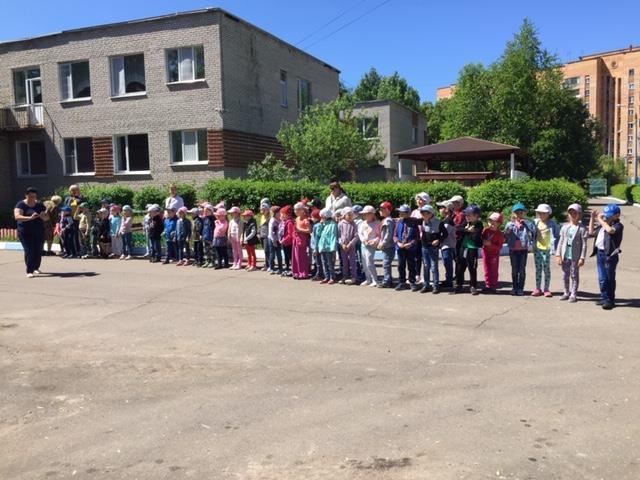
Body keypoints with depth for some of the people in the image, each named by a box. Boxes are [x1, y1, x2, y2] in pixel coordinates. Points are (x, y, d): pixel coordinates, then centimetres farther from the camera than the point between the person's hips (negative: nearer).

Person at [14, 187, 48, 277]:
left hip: (39, 232, 3)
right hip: (25, 232, -3)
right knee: (29, 251, -11)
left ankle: (36, 268, 27)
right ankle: (29, 271, -10)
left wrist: (43, 216, -16)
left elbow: (47, 218, 9)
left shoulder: (40, 204, 8)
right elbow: (17, 216, -19)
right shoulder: (21, 205, -4)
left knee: (38, 251, 4)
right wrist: (30, 218, -34)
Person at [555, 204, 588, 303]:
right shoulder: (565, 227, 6)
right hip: (565, 256, 4)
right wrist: (558, 255, 2)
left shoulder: (581, 228, -6)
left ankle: (573, 294, 11)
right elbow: (560, 241, 7)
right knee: (565, 275, 12)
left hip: (575, 256, -4)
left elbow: (584, 244, -7)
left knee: (574, 275, 4)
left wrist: (582, 258, -11)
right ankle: (566, 293, 24)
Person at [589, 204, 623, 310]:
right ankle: (604, 298, 19)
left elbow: (610, 230, -29)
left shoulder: (618, 225, -9)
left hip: (610, 254, -7)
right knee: (602, 278, 10)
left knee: (610, 278, 2)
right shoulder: (602, 225, 14)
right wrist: (592, 218, 13)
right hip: (600, 253, 7)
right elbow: (591, 232, 20)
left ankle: (610, 300, 10)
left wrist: (600, 220, -19)